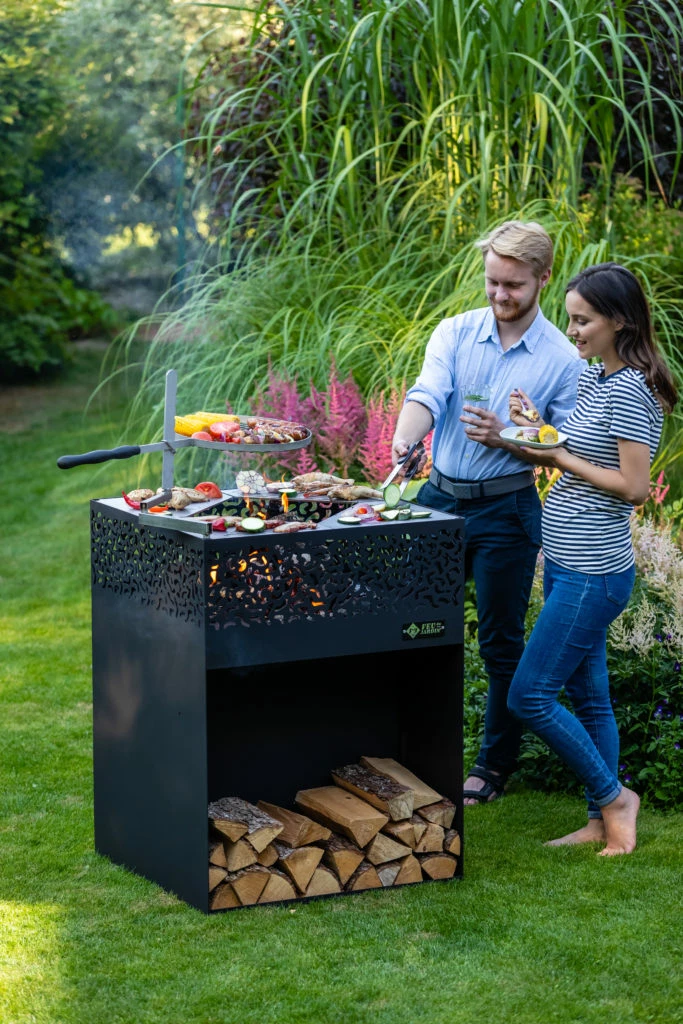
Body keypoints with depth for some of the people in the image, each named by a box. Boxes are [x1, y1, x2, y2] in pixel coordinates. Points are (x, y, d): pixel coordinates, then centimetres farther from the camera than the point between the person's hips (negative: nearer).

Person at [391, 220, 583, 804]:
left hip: (506, 511, -3)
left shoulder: (563, 359, -6)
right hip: (440, 497, 3)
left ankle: (496, 764, 20)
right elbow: (427, 394, -14)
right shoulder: (455, 333, 1)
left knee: (502, 642, 6)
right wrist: (403, 441, -34)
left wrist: (507, 438, -20)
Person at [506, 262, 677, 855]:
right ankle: (604, 821, 23)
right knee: (587, 694, 14)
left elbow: (635, 488, -21)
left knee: (529, 695, -6)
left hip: (593, 573, -10)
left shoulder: (629, 392, -18)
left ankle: (613, 796, 8)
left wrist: (559, 456, -15)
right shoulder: (593, 378, 10)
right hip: (570, 565, 10)